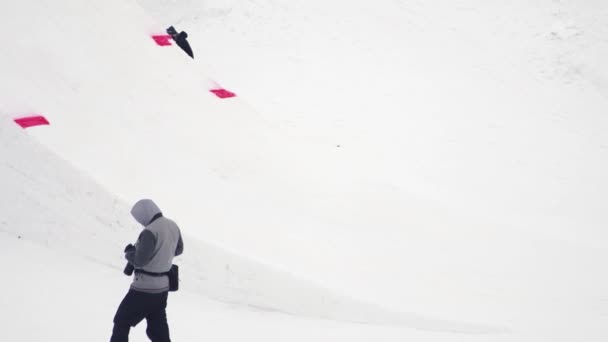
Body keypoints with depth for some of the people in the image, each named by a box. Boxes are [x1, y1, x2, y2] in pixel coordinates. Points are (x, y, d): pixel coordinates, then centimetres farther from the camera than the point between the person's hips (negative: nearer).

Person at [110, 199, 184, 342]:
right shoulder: (173, 226, 3)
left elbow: (139, 260, -23)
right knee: (158, 331, 15)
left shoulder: (150, 231, -23)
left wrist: (129, 253, -3)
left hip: (144, 288, -8)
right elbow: (178, 249, 20)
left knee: (122, 322, 9)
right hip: (163, 287, 8)